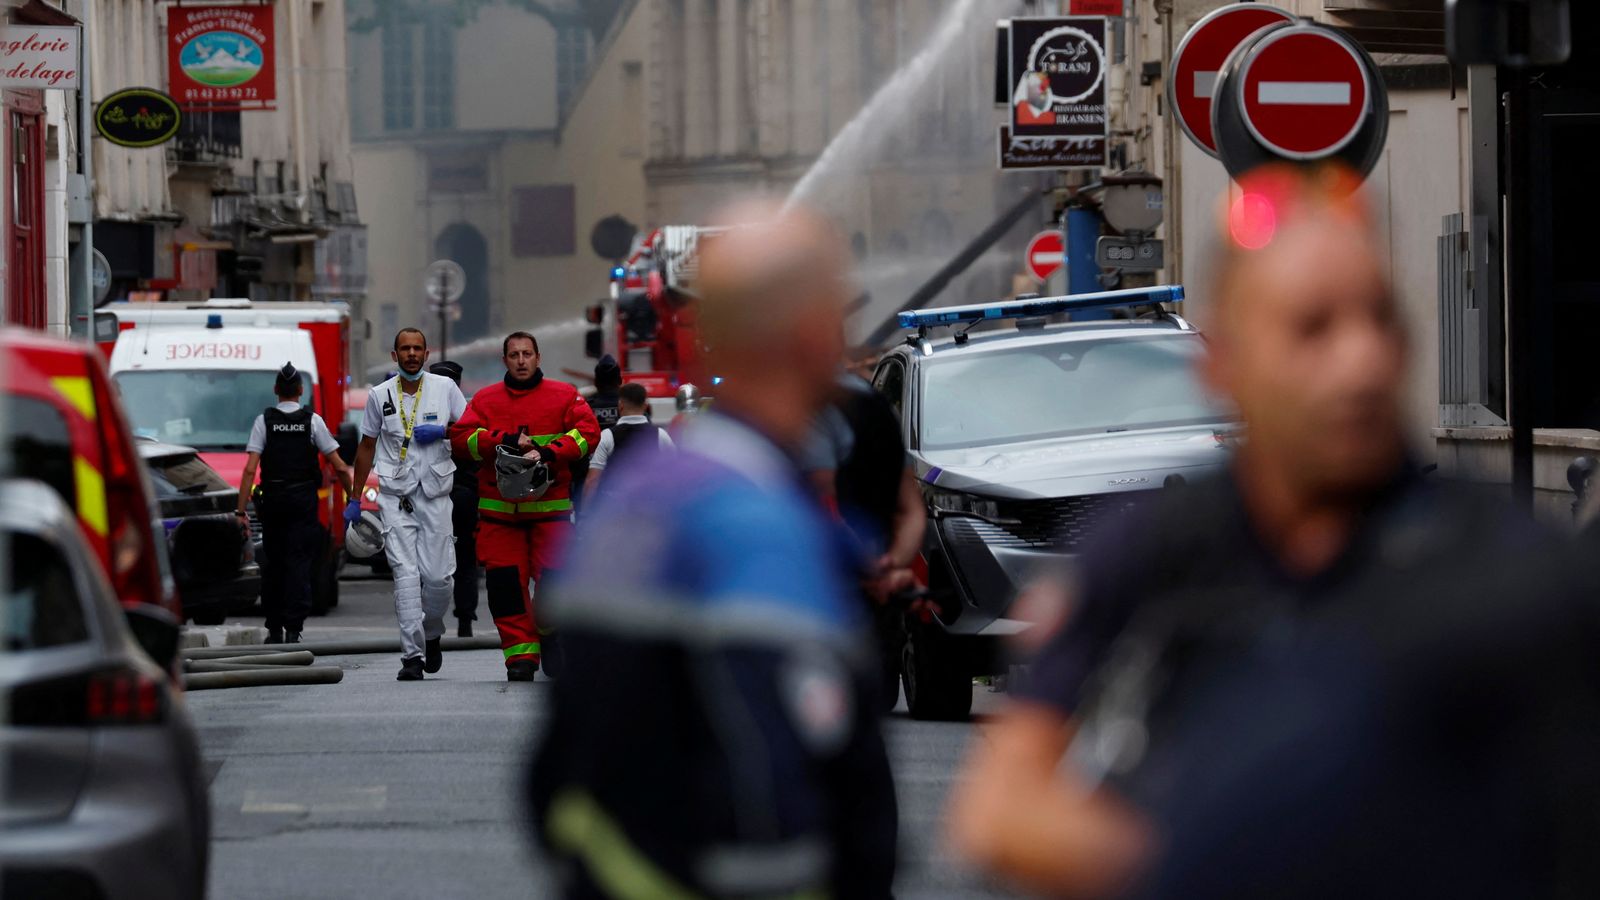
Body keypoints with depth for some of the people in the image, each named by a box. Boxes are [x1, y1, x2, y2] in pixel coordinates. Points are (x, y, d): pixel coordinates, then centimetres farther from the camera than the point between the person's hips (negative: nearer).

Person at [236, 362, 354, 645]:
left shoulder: (264, 421, 0)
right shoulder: (312, 421, 0)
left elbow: (250, 469, -6)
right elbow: (339, 467, -1)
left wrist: (241, 510, -5)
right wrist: (353, 497, 12)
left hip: (272, 500, 1)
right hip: (304, 500, -1)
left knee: (273, 563, 12)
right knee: (299, 563, -2)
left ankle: (274, 629, 15)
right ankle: (293, 629, -11)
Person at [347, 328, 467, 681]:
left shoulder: (445, 388, 4)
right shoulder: (380, 395, 5)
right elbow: (367, 447, 14)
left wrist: (441, 432, -9)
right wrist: (355, 499, 15)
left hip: (435, 493, 0)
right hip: (395, 496, 0)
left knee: (439, 576, -4)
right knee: (405, 573, -11)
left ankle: (432, 635, 25)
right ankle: (412, 655, -14)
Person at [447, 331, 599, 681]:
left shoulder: (564, 396, 7)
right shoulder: (485, 400, 11)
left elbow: (588, 432, -4)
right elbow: (461, 437, 0)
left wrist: (548, 453, -17)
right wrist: (507, 441, -13)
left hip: (550, 506, -1)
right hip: (498, 506, 1)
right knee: (505, 583, -6)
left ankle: (551, 642, 18)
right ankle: (520, 653, -3)